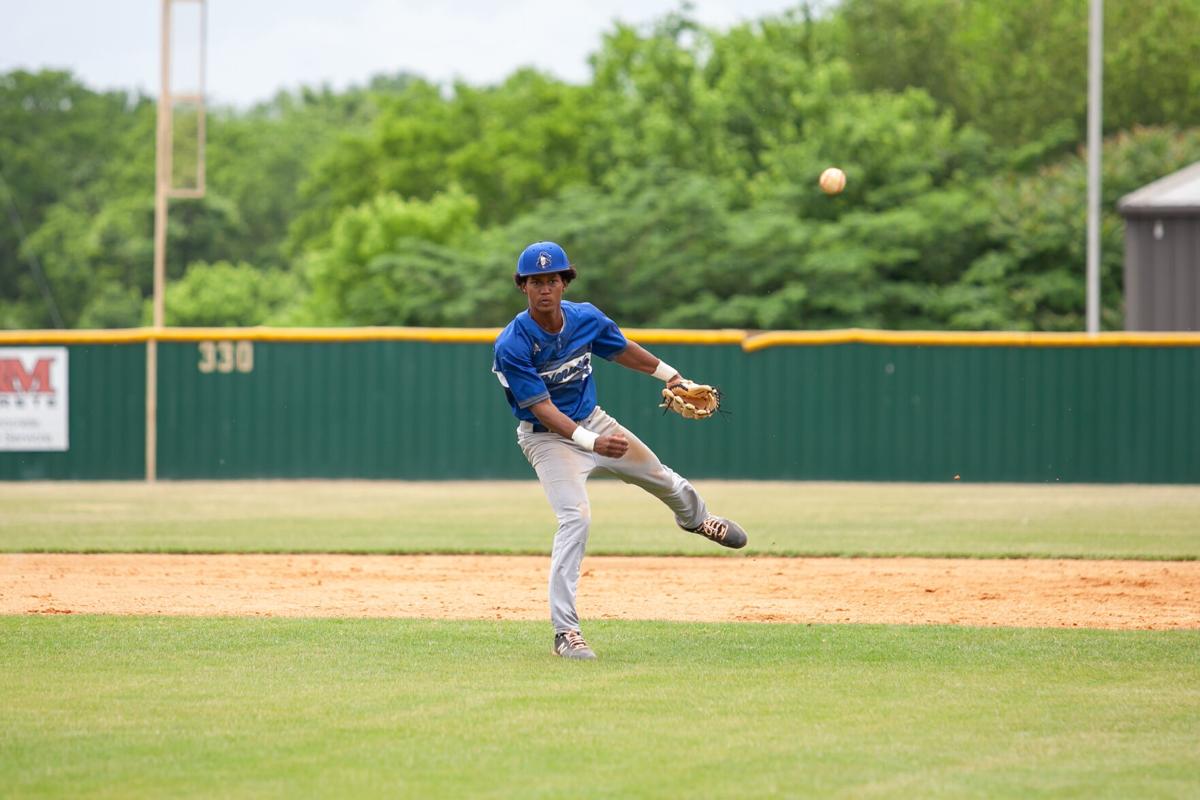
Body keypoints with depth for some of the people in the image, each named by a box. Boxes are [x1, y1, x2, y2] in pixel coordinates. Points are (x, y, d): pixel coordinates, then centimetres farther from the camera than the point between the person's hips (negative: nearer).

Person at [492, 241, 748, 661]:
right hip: (547, 437, -6)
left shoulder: (586, 318, -13)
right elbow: (542, 409, -31)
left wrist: (670, 375, 18)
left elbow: (623, 350, 8)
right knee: (575, 518, -25)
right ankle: (564, 630, -21)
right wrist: (589, 442, -44)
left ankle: (694, 516, 63)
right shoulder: (512, 347, -29)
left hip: (592, 420, 6)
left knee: (657, 475, 25)